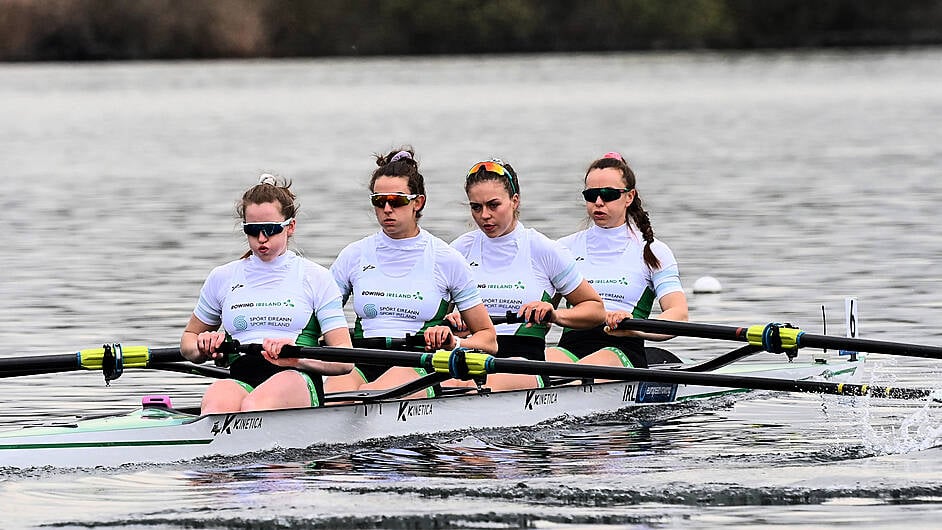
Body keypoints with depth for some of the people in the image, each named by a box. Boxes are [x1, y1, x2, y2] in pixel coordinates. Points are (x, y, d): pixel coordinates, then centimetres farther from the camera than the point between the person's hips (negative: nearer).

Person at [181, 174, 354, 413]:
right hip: (241, 381, 1)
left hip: (297, 382, -1)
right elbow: (188, 340, 34)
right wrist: (204, 348, 7)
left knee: (254, 406, -39)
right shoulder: (223, 277, 22)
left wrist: (298, 357, -16)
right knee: (217, 402, -38)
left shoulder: (315, 277, 13)